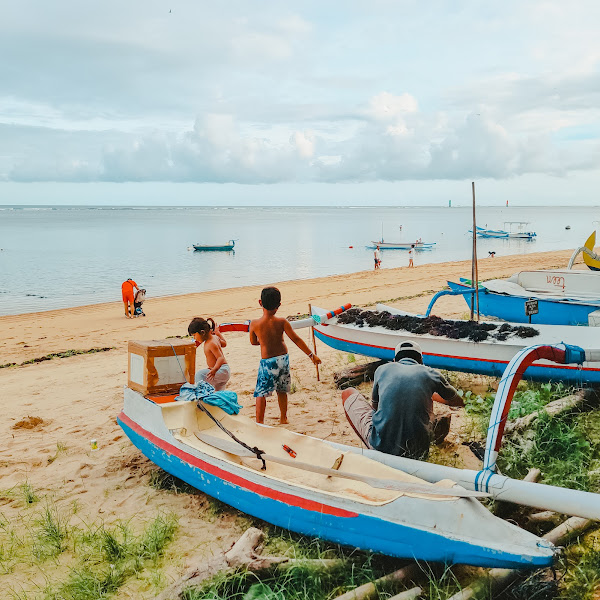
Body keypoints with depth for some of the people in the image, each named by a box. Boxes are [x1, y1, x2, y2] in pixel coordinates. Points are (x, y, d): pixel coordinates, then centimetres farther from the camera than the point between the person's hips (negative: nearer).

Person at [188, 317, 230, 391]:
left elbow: (221, 358, -29)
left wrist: (214, 370, -43)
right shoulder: (215, 337, 5)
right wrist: (217, 333, 35)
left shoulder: (211, 344, -22)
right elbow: (224, 343, 24)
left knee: (200, 375, -28)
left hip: (222, 371, -10)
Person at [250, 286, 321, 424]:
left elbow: (253, 342, 5)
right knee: (282, 391, 20)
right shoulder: (282, 322, -11)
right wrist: (311, 355, -4)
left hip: (267, 362, -3)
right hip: (283, 359, 3)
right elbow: (296, 339, -9)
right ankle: (283, 418, 31)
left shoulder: (254, 324, -11)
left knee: (261, 393, 7)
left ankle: (259, 422, 2)